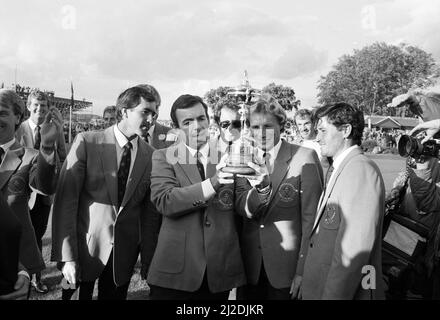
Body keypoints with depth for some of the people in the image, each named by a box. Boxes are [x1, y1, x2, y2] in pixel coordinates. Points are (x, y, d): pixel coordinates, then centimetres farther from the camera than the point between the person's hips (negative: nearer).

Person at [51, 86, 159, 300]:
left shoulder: (150, 155, -2)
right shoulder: (87, 142, -9)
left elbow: (149, 210, 1)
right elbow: (66, 200, -11)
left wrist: (148, 258, 0)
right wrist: (67, 257, -15)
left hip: (125, 252, 2)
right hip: (84, 246, -2)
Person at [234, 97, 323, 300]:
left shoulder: (305, 157, -10)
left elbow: (311, 217, -10)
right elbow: (243, 210, -9)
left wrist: (303, 271, -11)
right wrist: (262, 188, -29)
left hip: (287, 266, -3)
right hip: (250, 266, 4)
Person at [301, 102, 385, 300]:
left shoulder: (362, 170, -20)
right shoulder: (335, 170, 11)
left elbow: (354, 251, -25)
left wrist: (334, 294, -22)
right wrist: (305, 280, 11)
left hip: (345, 290, -8)